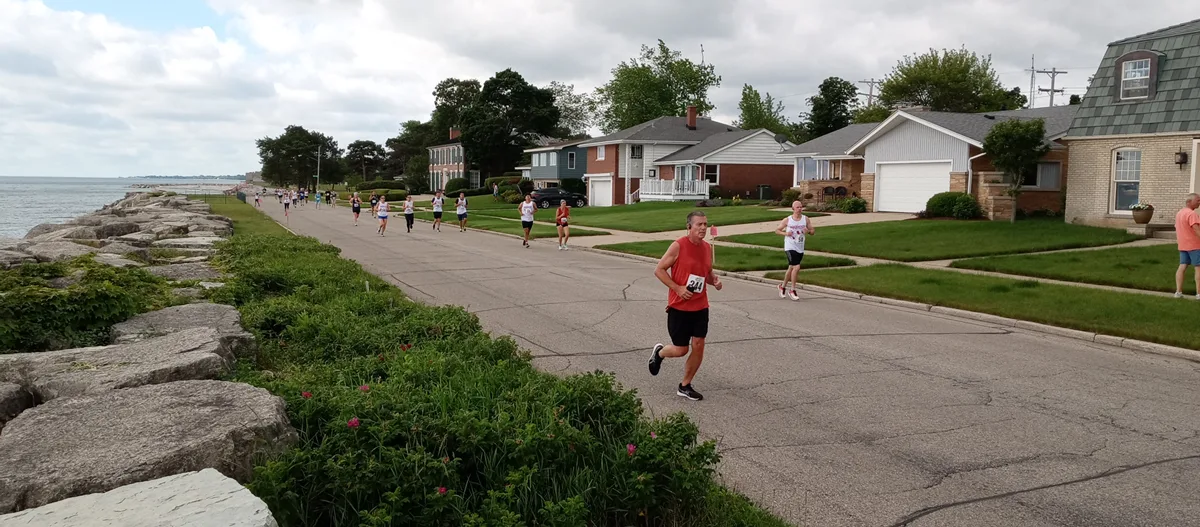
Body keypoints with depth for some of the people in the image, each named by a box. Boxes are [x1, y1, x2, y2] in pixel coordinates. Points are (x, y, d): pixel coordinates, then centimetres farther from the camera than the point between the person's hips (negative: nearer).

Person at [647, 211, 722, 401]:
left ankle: (685, 386, 19)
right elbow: (659, 270, -11)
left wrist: (714, 281, -3)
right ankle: (659, 352, 35)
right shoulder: (678, 246, -14)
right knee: (681, 349, 1)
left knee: (698, 346, 2)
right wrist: (678, 288, -20)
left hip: (700, 307, 5)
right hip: (679, 307, -5)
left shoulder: (708, 248, 5)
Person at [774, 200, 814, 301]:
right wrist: (785, 233, -14)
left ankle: (783, 286, 36)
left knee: (791, 268, 15)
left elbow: (812, 231, 9)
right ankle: (792, 290, -3)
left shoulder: (805, 219, 3)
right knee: (796, 267, -17)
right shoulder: (787, 220, -4)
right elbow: (777, 230, 5)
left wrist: (808, 231, -14)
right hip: (790, 247, -4)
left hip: (800, 249, 4)